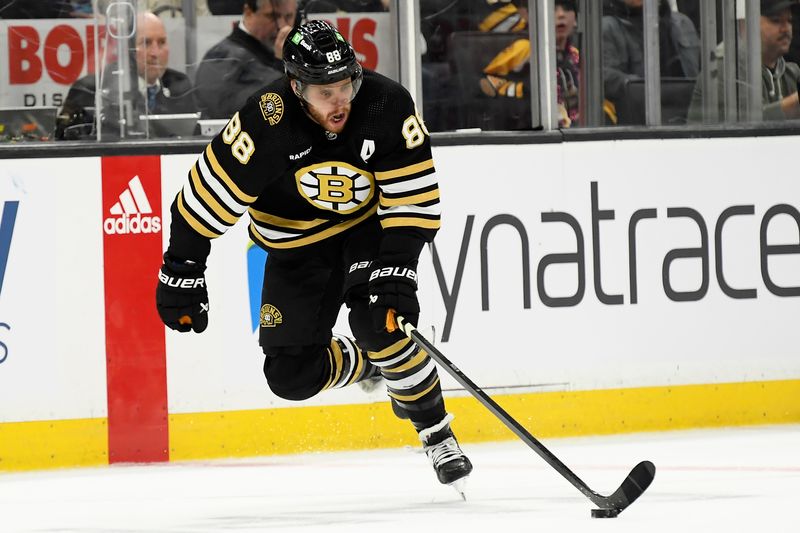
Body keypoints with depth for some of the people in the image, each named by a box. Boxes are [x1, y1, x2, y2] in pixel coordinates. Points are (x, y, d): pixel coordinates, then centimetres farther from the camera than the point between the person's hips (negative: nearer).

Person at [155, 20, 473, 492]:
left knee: (382, 325, -27)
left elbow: (414, 196, -20)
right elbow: (212, 190, -20)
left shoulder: (387, 105, -26)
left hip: (369, 226, -1)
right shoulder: (268, 121, -29)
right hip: (298, 245, 1)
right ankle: (369, 365, 29)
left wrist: (397, 271, -29)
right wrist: (182, 270, -16)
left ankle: (438, 436, -8)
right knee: (291, 375, -3)